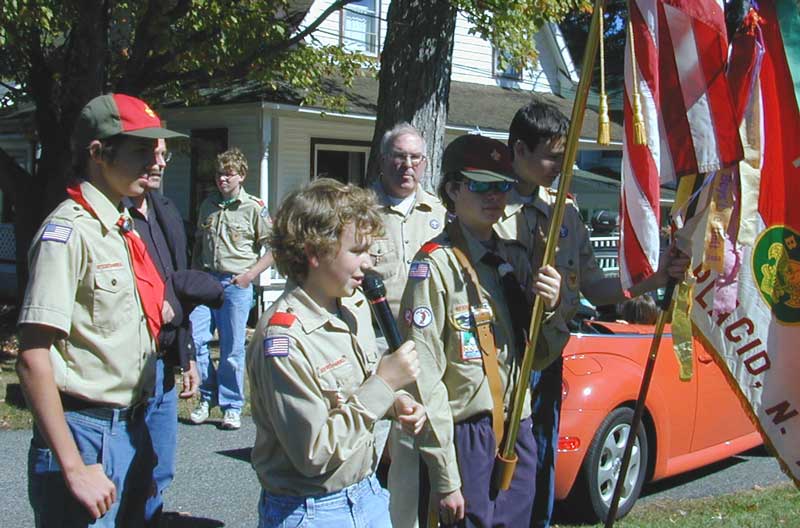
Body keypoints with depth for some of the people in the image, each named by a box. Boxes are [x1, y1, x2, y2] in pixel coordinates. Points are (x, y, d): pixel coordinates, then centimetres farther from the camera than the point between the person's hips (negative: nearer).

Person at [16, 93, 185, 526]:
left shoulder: (121, 229, 13)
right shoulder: (68, 231, -15)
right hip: (86, 434, -9)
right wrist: (74, 469, -22)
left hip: (131, 430, 9)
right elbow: (33, 361, -20)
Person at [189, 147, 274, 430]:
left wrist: (250, 274, -10)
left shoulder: (254, 208, -2)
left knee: (232, 348, 1)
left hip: (236, 283, -4)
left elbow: (272, 247, -2)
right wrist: (194, 274, 11)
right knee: (194, 337, -5)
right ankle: (208, 395, 15)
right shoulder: (208, 205, 13)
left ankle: (231, 406, 13)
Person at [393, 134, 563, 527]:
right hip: (466, 436, -7)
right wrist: (444, 477, -18)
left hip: (519, 432, 7)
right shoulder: (436, 263, -13)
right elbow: (425, 377, -17)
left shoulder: (515, 257, 10)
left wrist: (548, 307, -6)